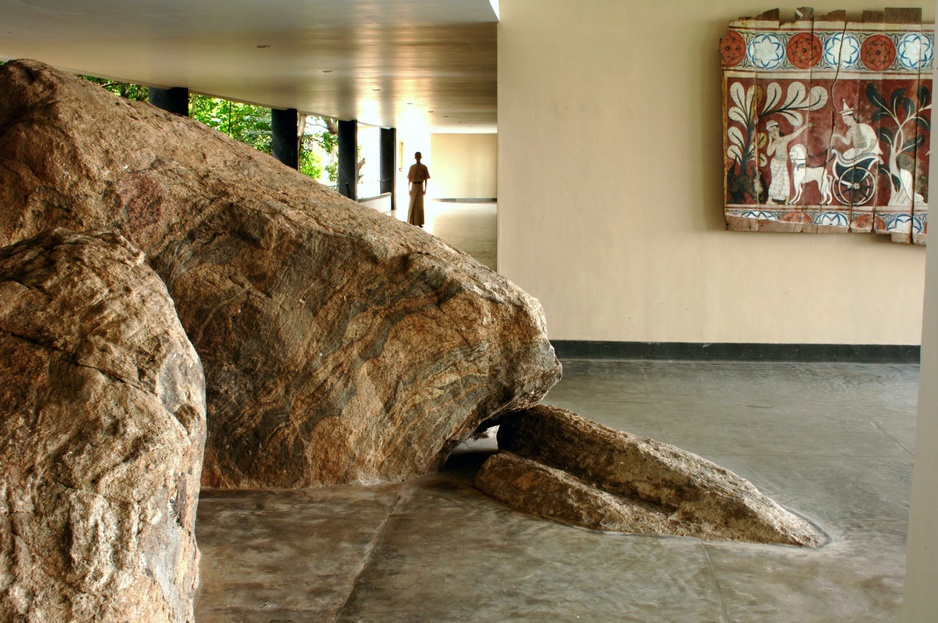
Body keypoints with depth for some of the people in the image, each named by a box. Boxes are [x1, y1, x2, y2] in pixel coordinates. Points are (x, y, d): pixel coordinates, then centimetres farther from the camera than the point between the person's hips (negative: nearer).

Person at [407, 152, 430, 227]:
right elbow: (409, 179, 4)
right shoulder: (412, 167, 2)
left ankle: (419, 222, 8)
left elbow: (425, 179, 1)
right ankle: (412, 222, 10)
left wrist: (425, 189, -4)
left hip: (420, 186, -1)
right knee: (412, 204, 2)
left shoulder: (424, 167, 0)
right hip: (414, 186, 1)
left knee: (420, 205, 2)